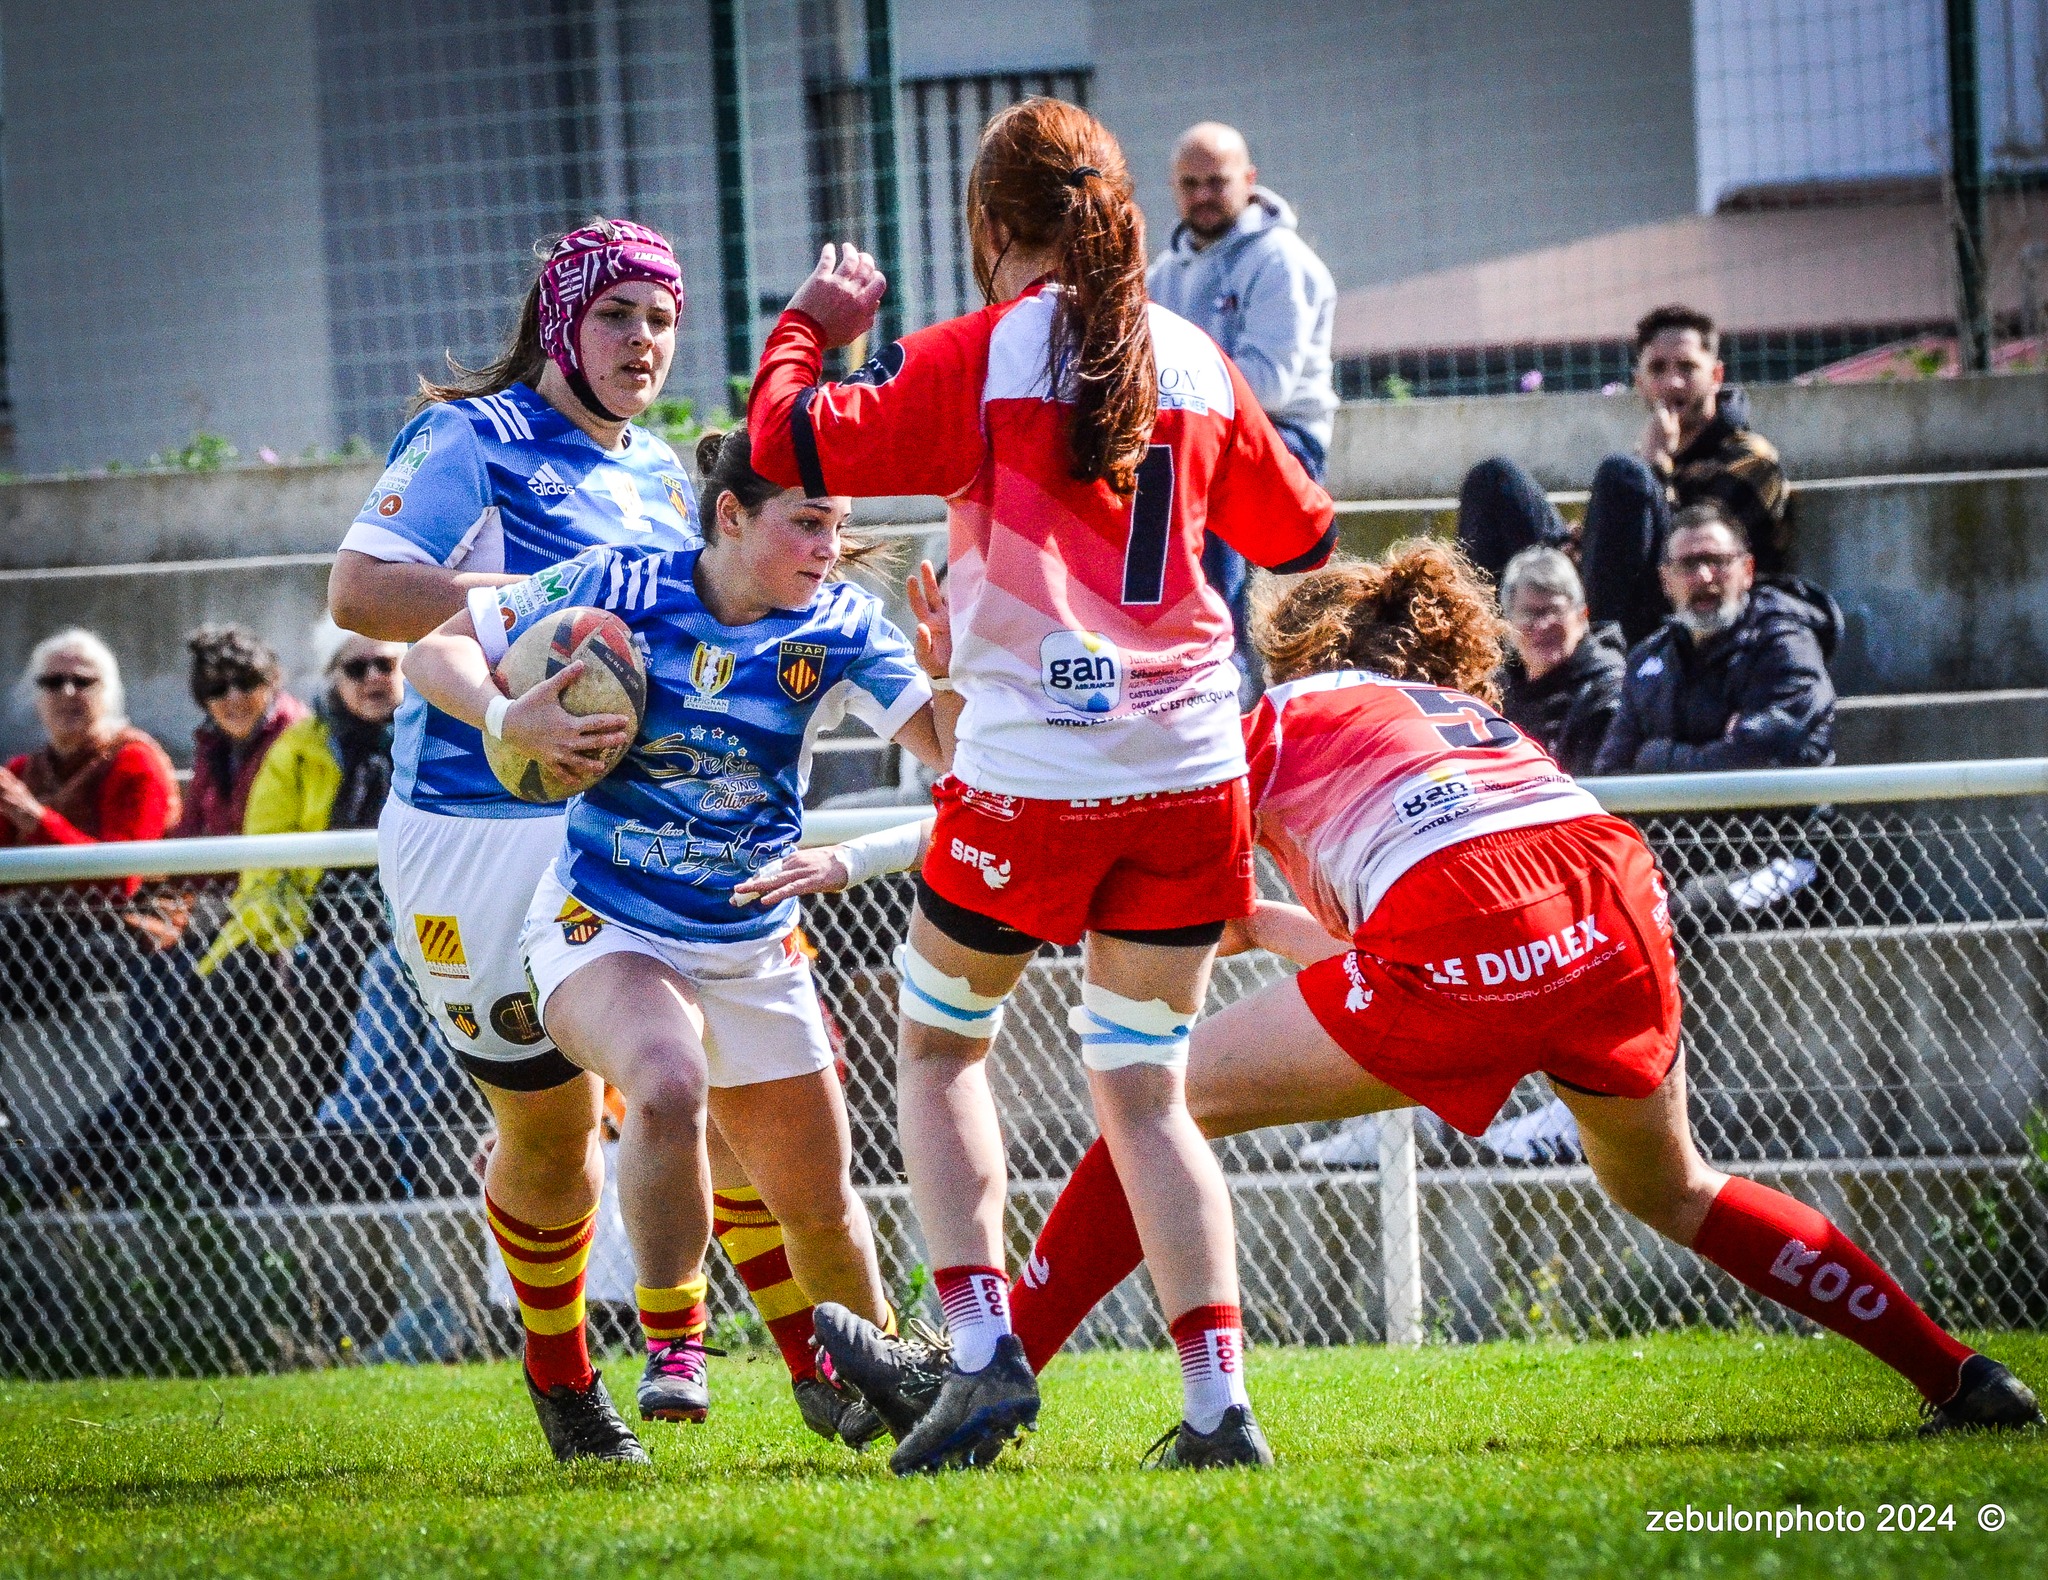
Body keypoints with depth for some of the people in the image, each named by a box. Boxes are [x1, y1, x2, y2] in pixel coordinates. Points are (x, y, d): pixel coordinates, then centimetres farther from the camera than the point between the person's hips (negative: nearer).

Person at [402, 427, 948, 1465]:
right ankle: (673, 1345, -20)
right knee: (667, 1082, -35)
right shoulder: (616, 589, -11)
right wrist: (507, 719, -22)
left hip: (751, 950, 3)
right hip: (602, 929, -3)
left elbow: (946, 741, -15)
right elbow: (435, 652, -3)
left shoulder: (838, 629, -6)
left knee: (819, 1204, 10)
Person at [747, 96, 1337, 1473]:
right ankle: (1221, 1398, -1)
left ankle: (983, 1345, 1)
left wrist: (808, 328, 12)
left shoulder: (981, 358, -6)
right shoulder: (1196, 362, 8)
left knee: (937, 1040, 16)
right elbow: (1297, 533, 21)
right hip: (1190, 775, 4)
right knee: (1145, 1089, 10)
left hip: (1031, 778, -4)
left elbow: (789, 444, -6)